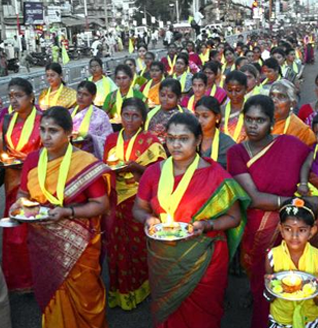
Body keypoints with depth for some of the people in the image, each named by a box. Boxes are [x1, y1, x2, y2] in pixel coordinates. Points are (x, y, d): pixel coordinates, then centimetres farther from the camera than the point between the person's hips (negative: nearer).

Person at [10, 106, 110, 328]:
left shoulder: (86, 163, -15)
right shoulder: (32, 160, -2)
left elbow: (102, 204, -15)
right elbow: (24, 193, 12)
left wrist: (67, 212, -27)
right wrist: (19, 203, -11)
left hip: (76, 244, -4)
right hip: (43, 242, 4)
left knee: (82, 298, 11)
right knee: (51, 294, 20)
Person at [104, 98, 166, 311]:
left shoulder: (150, 141, -4)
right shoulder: (112, 139, 9)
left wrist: (136, 167, -22)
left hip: (139, 201, -4)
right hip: (116, 199, 4)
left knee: (138, 245, 2)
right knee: (117, 245, 7)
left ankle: (137, 290, 20)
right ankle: (118, 290, 23)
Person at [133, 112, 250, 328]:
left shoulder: (215, 175, -11)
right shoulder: (154, 172, -2)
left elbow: (234, 217, -5)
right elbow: (138, 208, 9)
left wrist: (207, 225, -22)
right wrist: (148, 218, -13)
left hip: (202, 261, -2)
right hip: (162, 259, 3)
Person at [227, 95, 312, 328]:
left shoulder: (291, 145, -6)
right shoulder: (236, 153, -8)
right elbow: (253, 198, -17)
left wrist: (305, 180, -12)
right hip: (255, 232, 0)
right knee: (261, 287, 14)